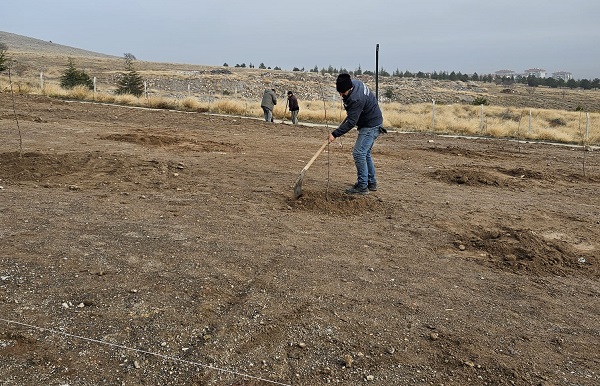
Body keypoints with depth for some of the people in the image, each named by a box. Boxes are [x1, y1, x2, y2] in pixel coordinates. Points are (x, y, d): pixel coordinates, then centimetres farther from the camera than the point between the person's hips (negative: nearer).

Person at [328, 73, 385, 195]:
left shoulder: (356, 99, -32)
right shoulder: (354, 83, -3)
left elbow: (351, 122, -31)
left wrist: (335, 134, -30)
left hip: (371, 126, -10)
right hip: (372, 122, 11)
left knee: (359, 153, -13)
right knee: (365, 154, 16)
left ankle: (362, 186, -7)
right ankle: (371, 183, 25)